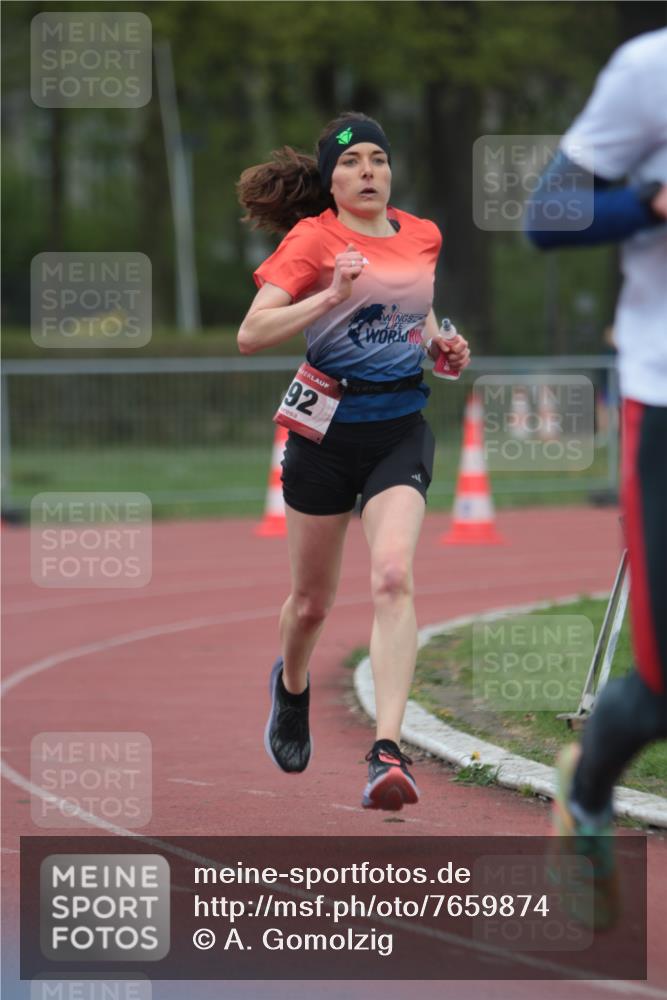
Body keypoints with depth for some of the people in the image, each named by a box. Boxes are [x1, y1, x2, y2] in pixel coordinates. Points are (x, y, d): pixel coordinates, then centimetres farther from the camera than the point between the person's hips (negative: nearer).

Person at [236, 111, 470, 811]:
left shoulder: (423, 236, 7)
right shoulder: (312, 239, -8)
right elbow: (250, 335, -19)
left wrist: (441, 344, 7)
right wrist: (331, 295, -28)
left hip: (402, 427, 2)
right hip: (326, 428, -2)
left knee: (392, 575, -21)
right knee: (311, 600, 11)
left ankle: (387, 752, -28)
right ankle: (291, 685, 48)